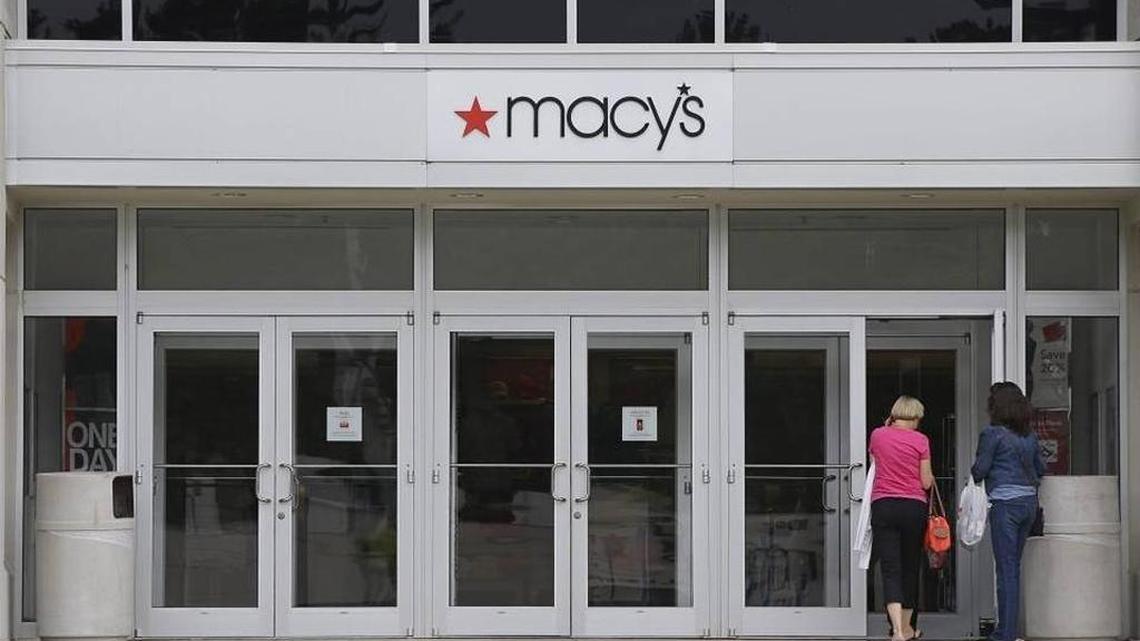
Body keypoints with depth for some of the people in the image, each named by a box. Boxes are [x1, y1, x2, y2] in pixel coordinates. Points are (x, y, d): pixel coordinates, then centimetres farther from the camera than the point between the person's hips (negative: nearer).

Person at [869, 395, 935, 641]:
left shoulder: (878, 435, 3)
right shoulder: (920, 440, -3)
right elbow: (926, 482, -1)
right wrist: (930, 477, 21)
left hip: (883, 504, 1)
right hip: (914, 507, 0)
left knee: (890, 569, -5)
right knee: (910, 567, 15)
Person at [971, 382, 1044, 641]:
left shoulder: (992, 433, -9)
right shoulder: (1029, 435, 11)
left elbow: (980, 469, -8)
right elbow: (1040, 468, 17)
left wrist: (973, 474, 14)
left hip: (1005, 503, -7)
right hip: (1029, 501, 7)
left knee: (1006, 568, -5)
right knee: (1014, 566, 13)